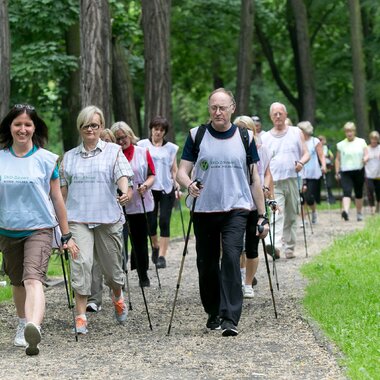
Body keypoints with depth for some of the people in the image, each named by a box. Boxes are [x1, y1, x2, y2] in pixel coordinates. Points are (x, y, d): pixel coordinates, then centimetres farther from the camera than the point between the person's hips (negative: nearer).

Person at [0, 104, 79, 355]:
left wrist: (67, 235, 4)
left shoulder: (46, 159, -2)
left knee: (33, 278, -23)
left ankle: (34, 329, -42)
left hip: (39, 229, -4)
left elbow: (57, 197, 3)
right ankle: (23, 325, 36)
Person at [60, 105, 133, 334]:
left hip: (109, 218, -1)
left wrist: (126, 192, -32)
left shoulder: (114, 151, 4)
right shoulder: (69, 157, 13)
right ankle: (81, 317, -13)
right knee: (81, 263, -15)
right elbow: (63, 189, 17)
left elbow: (123, 175, -11)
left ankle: (118, 298, 42)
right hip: (78, 219, 1)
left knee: (111, 266, 9)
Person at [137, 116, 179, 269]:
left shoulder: (171, 148, 9)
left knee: (164, 222, -7)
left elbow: (174, 169, 11)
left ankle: (162, 256, -5)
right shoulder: (143, 145, 6)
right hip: (150, 188, 0)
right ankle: (155, 246, 31)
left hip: (167, 189, 0)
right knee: (151, 222, 1)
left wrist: (177, 184, -4)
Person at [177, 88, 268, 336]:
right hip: (204, 210, 2)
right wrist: (189, 184, -22)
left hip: (236, 209, -2)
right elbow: (182, 172, 2)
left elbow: (255, 179, 9)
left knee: (231, 258, -18)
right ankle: (213, 313, 27)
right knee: (207, 264, 8)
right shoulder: (196, 136, 5)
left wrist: (262, 216, 6)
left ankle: (230, 318, -20)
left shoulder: (245, 137, 6)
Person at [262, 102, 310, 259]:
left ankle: (289, 247, 15)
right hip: (274, 183, -1)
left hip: (293, 180, 1)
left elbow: (306, 153, 9)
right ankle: (274, 245, -32)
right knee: (276, 215, -17)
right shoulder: (265, 138, 12)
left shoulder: (296, 133, 11)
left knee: (291, 216, 7)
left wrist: (301, 162, -14)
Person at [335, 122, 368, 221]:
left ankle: (359, 213, 25)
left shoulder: (361, 142, 7)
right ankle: (346, 211, -36)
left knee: (359, 193, 10)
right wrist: (337, 172, 3)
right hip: (345, 172, -1)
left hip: (359, 171, 1)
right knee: (346, 192, -19)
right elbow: (337, 159, 10)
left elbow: (366, 154, 3)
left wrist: (365, 159, -21)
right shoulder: (341, 144, 7)